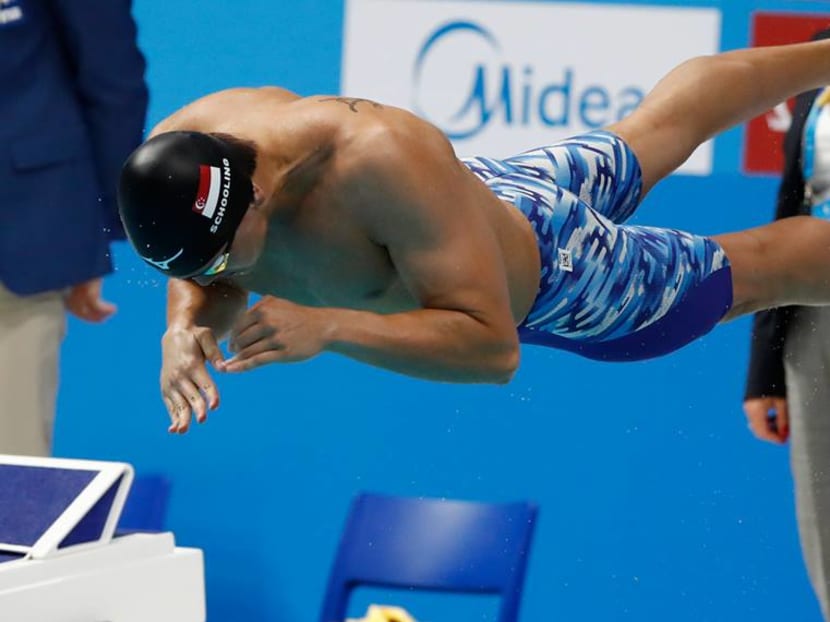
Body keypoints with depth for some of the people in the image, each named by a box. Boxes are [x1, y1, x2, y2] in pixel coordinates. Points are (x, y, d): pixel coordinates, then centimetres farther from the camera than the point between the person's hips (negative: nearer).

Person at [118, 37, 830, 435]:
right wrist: (187, 328, -36)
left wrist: (327, 327, -60)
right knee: (655, 132, 33)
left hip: (546, 271, -7)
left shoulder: (387, 163, -52)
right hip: (470, 188, 7)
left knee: (754, 271, 18)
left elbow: (492, 345, -50)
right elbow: (202, 287, -11)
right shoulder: (175, 154, -32)